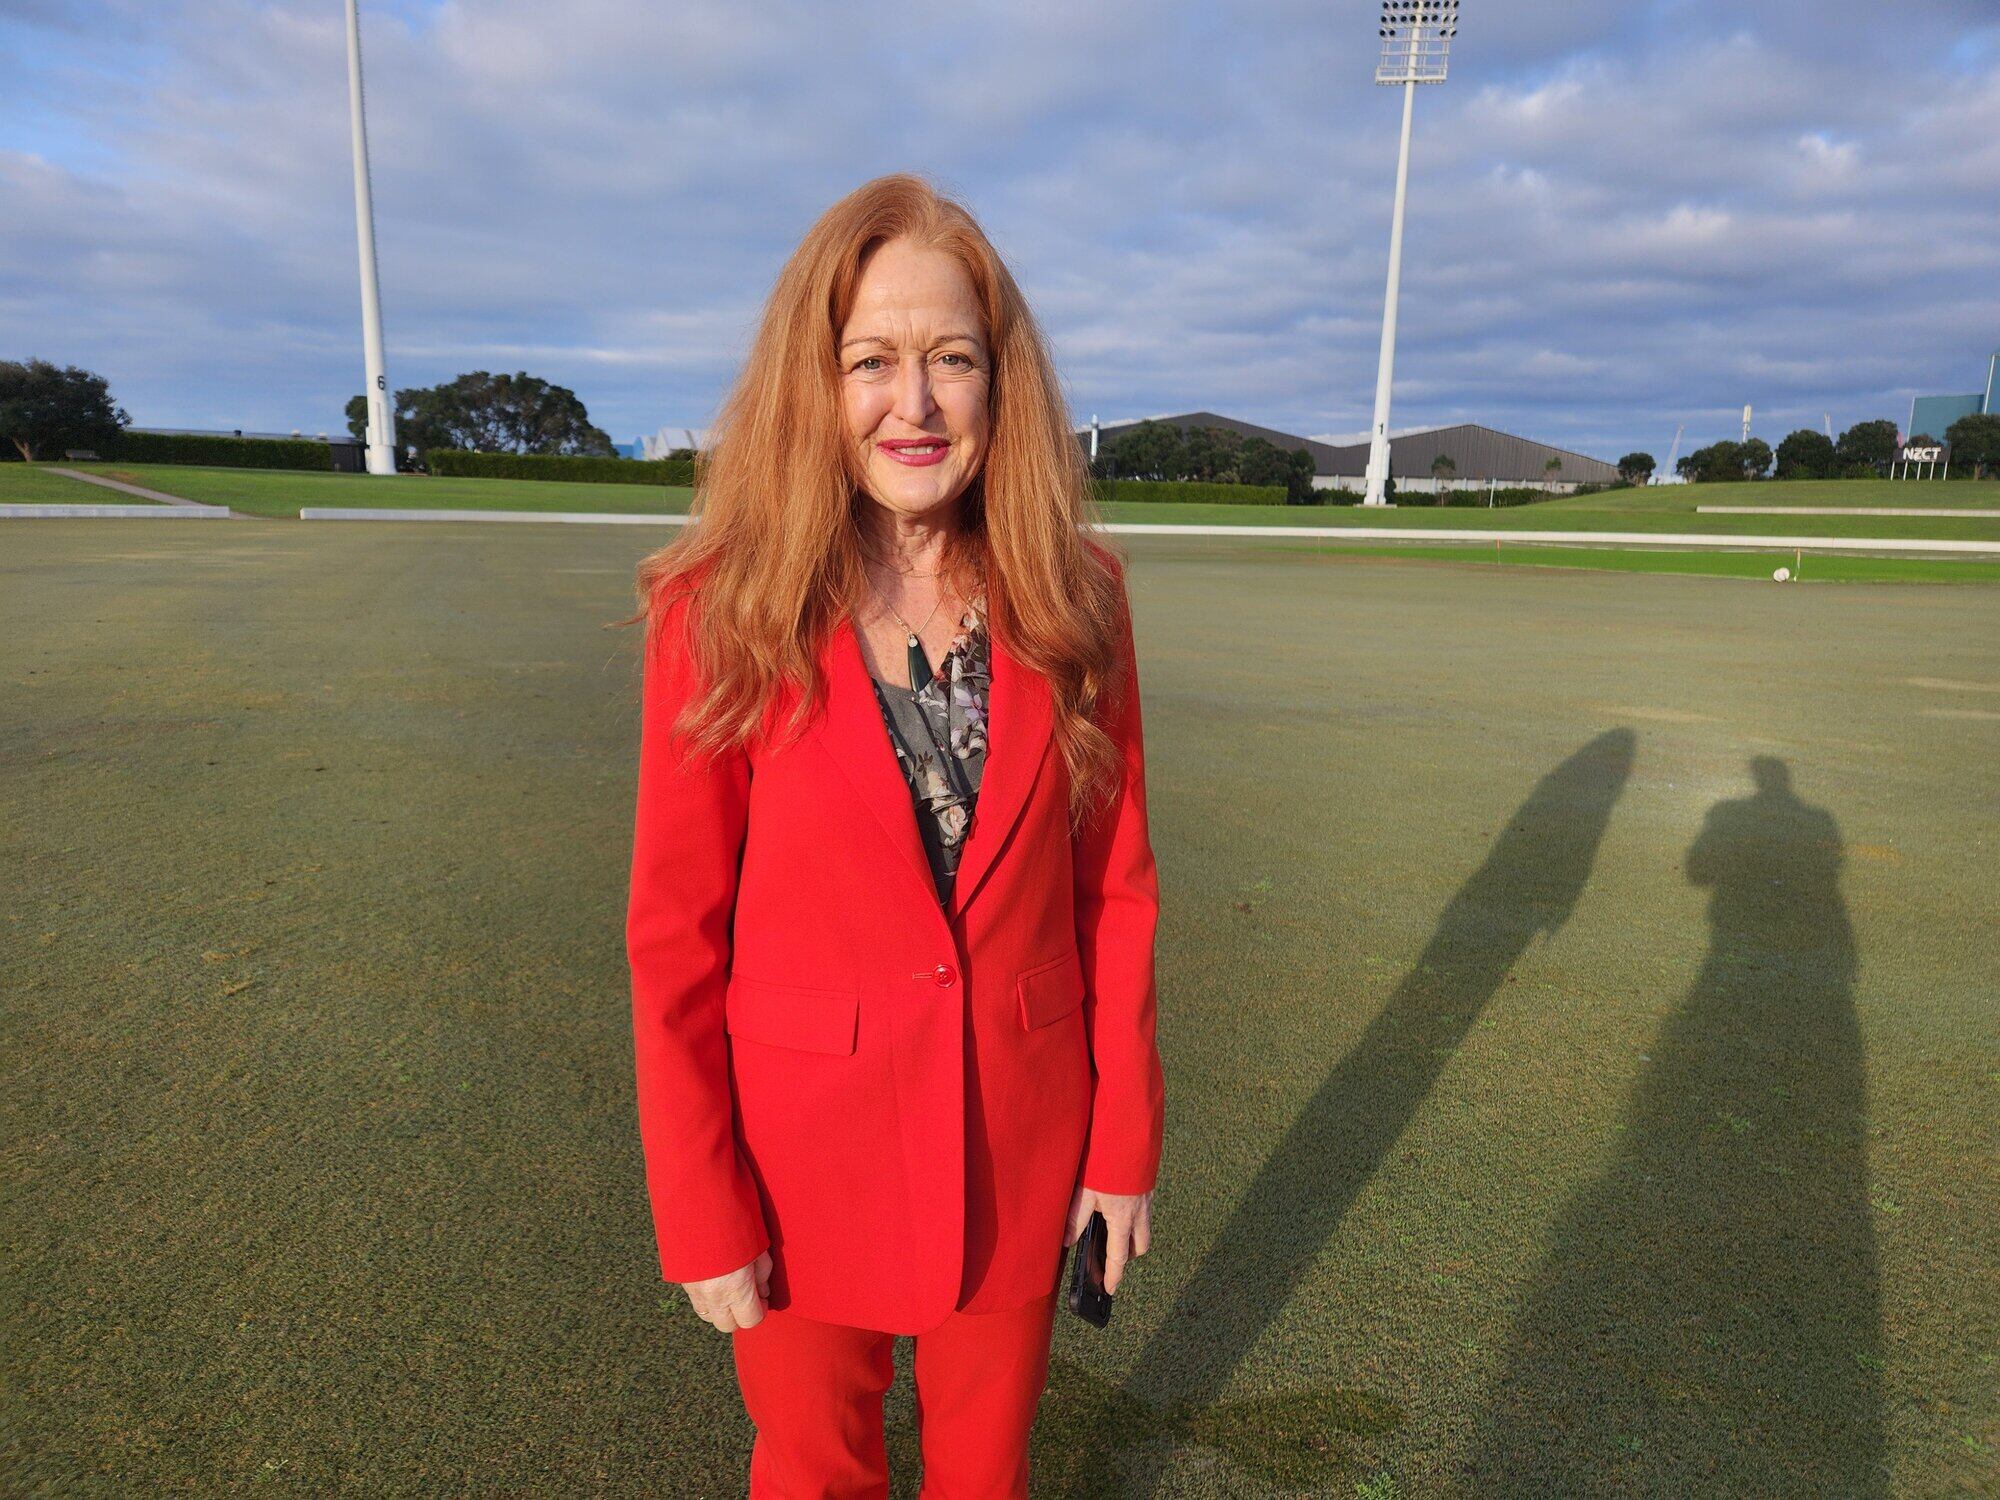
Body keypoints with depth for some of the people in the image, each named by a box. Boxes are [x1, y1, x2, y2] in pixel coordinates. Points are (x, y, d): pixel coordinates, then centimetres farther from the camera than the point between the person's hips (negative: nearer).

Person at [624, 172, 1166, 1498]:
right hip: (806, 1152, -1)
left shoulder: (1074, 600, -8)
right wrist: (701, 1215, -7)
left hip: (1021, 1141, 2)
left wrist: (1128, 1137, 0)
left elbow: (1115, 885, -2)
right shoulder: (724, 614, -15)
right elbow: (676, 939, -10)